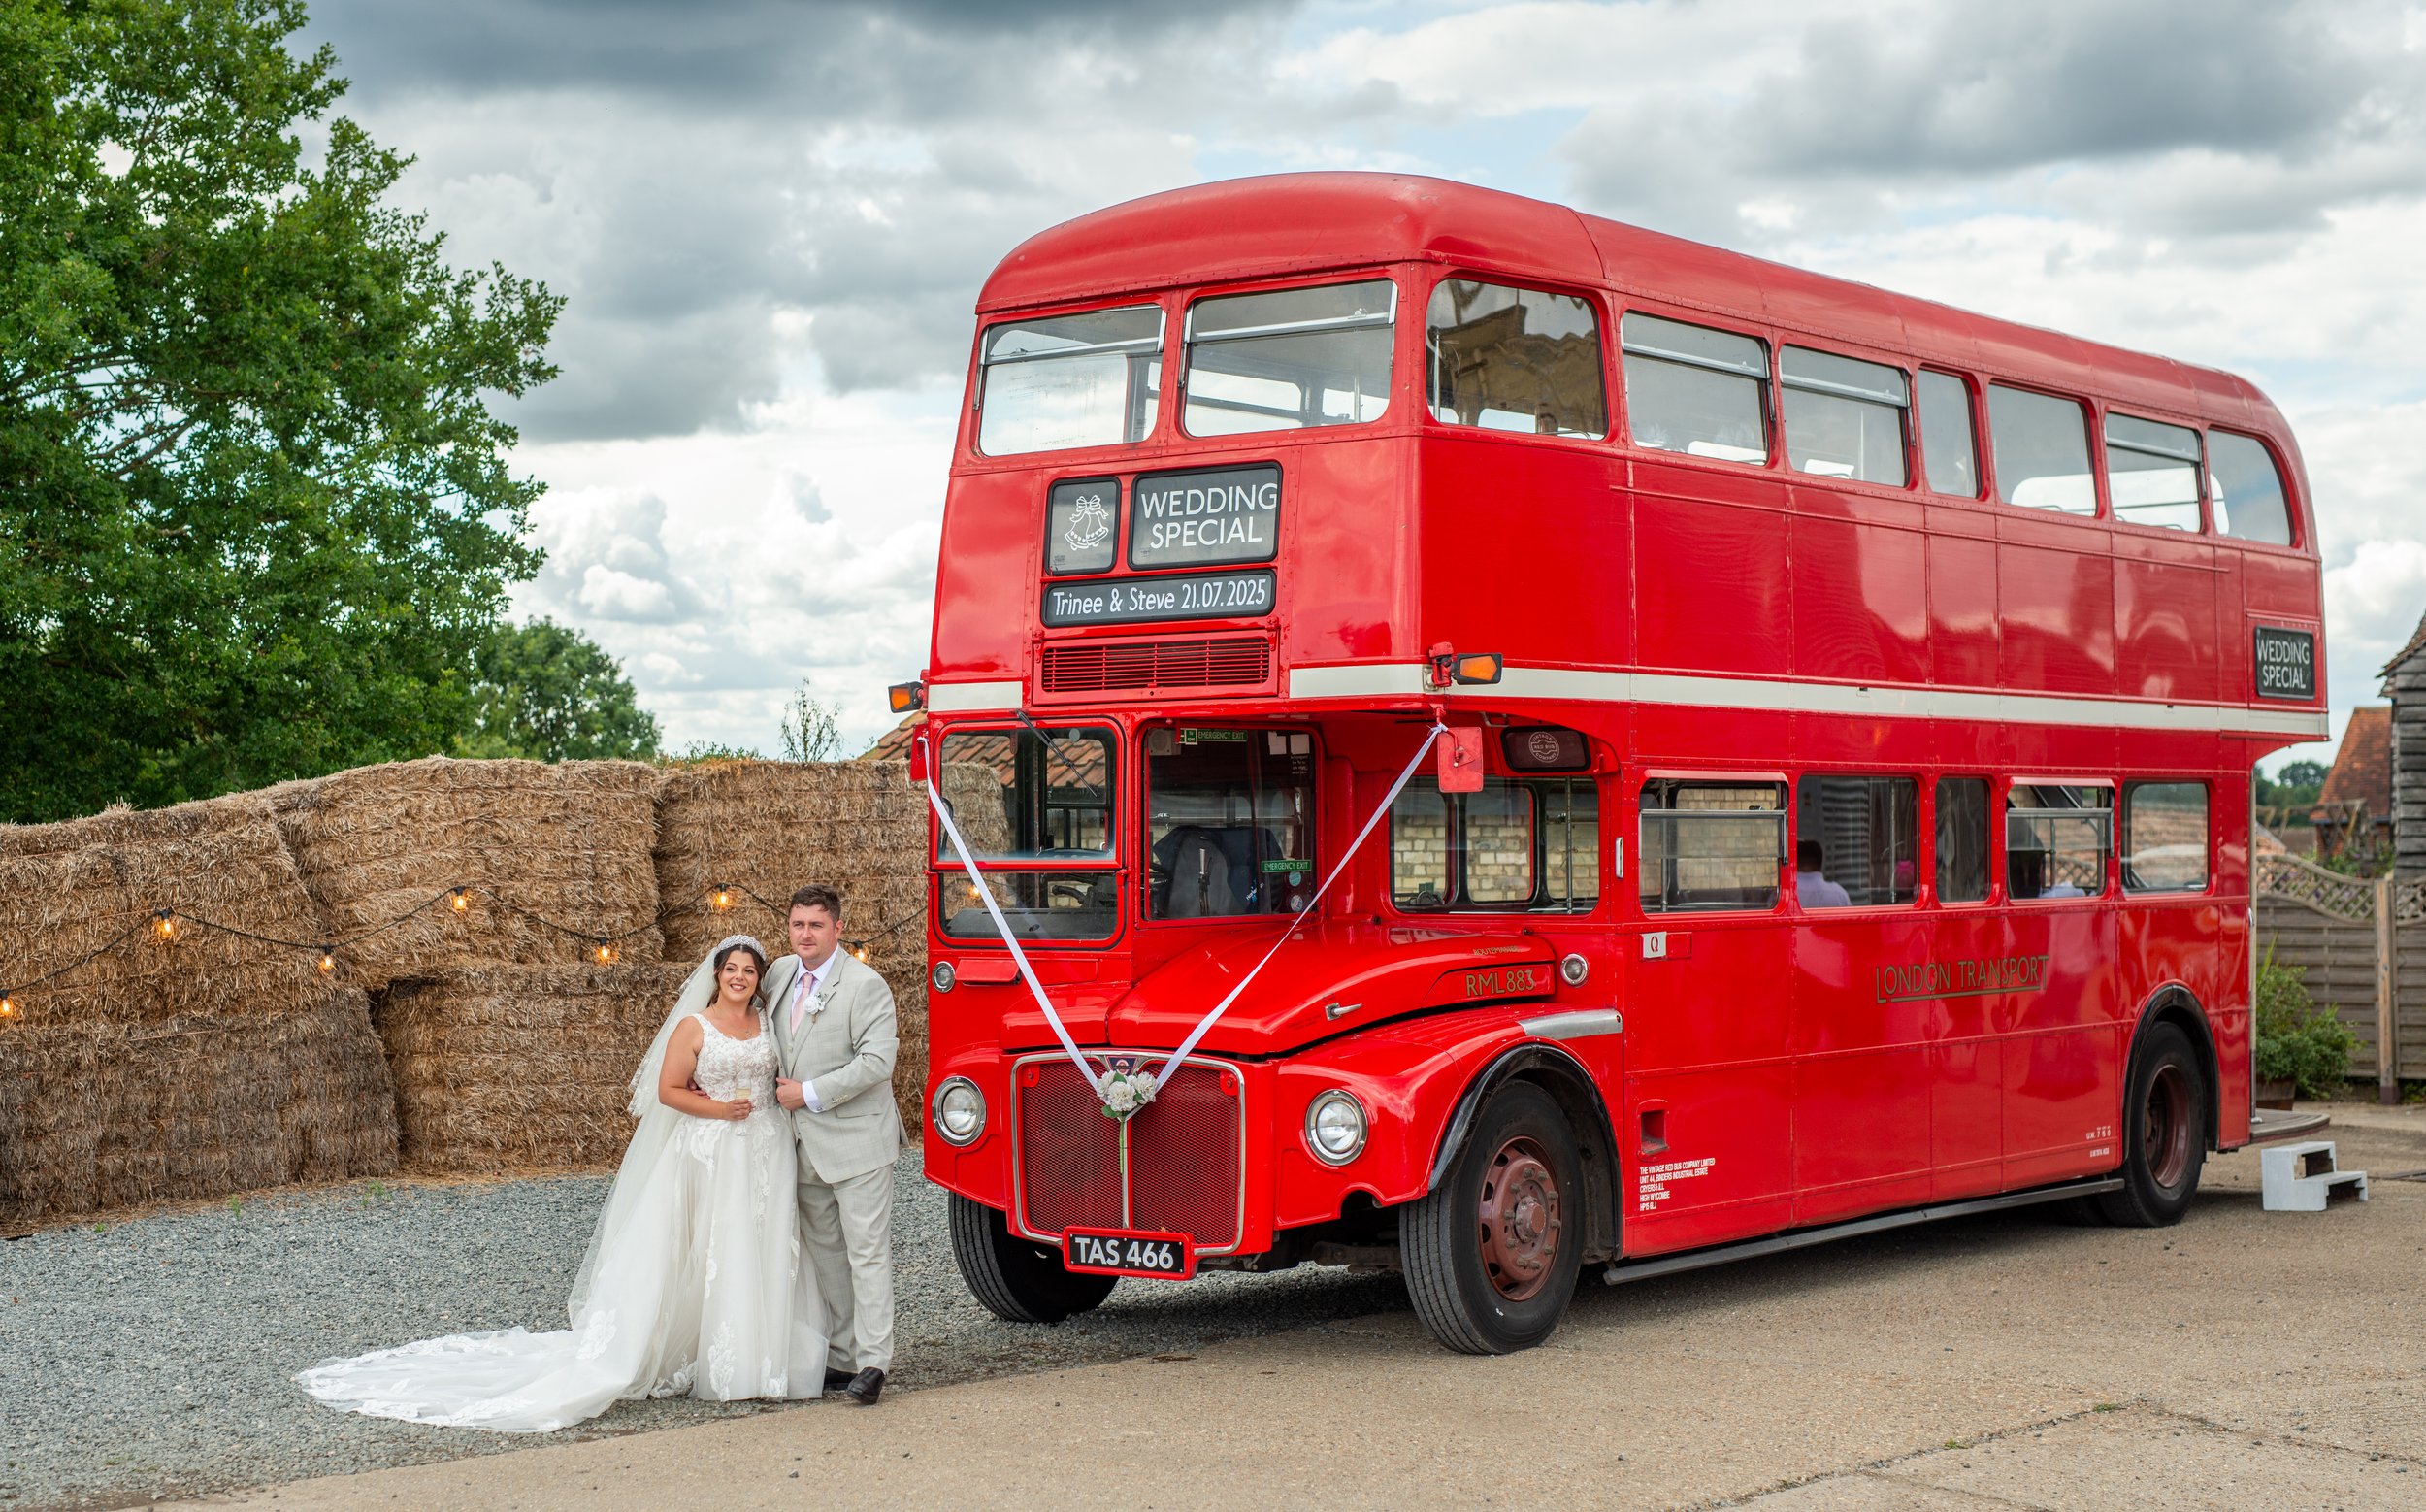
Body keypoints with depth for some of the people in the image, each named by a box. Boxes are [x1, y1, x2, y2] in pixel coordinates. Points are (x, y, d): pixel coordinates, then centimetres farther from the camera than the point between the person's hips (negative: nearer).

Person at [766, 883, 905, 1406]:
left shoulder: (866, 986, -11)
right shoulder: (780, 974, 9)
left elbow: (876, 1062, -20)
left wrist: (809, 1094, -18)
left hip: (856, 1140, -7)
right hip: (804, 1144, 8)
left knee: (867, 1252, -7)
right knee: (824, 1254, 11)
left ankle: (872, 1363, -8)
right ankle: (840, 1358, 18)